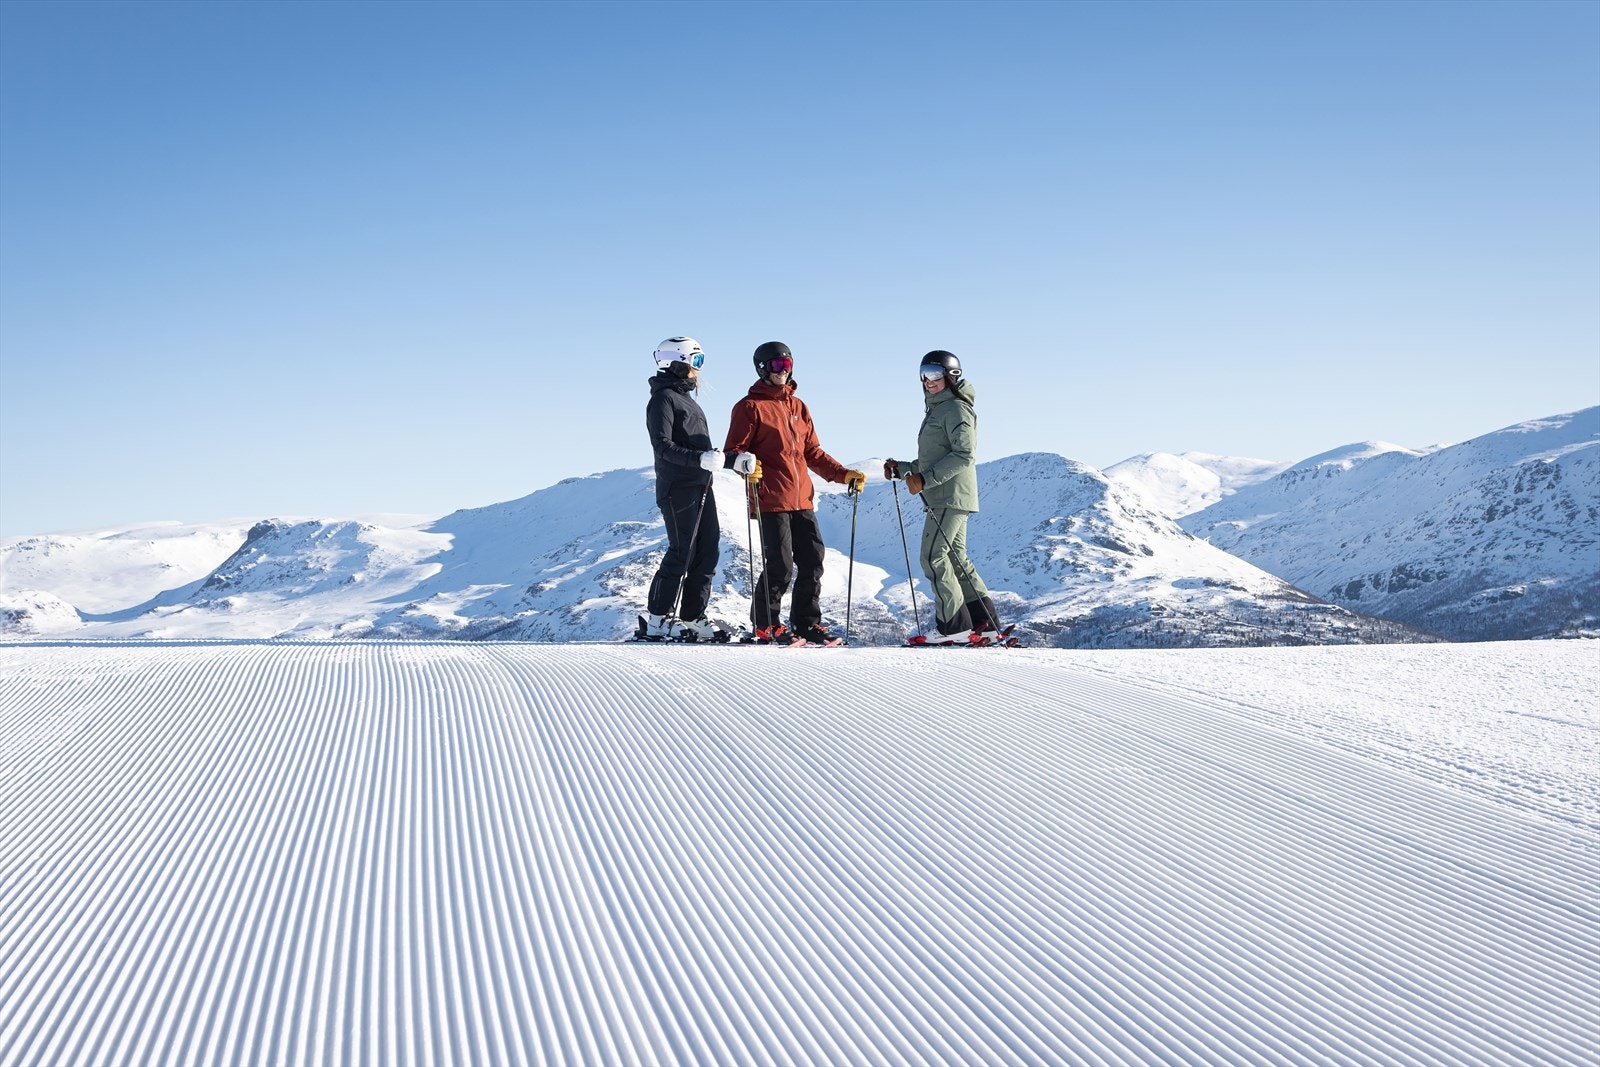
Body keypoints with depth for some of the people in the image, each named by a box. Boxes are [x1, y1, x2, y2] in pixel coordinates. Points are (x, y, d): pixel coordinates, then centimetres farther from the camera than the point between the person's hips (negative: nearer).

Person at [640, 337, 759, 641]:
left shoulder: (687, 400, 23)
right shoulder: (663, 399, -6)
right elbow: (663, 447, -18)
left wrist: (735, 462, 13)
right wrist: (702, 459, -29)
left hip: (701, 487, 9)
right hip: (678, 488, -9)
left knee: (707, 552, 6)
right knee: (682, 553, -9)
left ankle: (692, 618, 11)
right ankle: (657, 621, -4)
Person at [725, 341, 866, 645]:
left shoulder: (798, 407, 19)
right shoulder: (750, 407, -1)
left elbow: (812, 452, 23)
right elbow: (733, 450, -4)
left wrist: (843, 474, 14)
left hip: (802, 500, 7)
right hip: (771, 501, -7)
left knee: (812, 562, 4)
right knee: (780, 565, -8)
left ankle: (807, 623, 16)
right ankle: (765, 625, 7)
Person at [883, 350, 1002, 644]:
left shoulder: (956, 409, -9)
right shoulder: (936, 410, 22)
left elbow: (963, 455, -19)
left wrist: (925, 479, -21)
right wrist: (901, 469, 14)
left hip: (951, 495, -10)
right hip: (941, 497, 10)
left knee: (933, 557, -13)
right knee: (955, 558, 10)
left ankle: (955, 625, -11)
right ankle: (984, 622, 12)